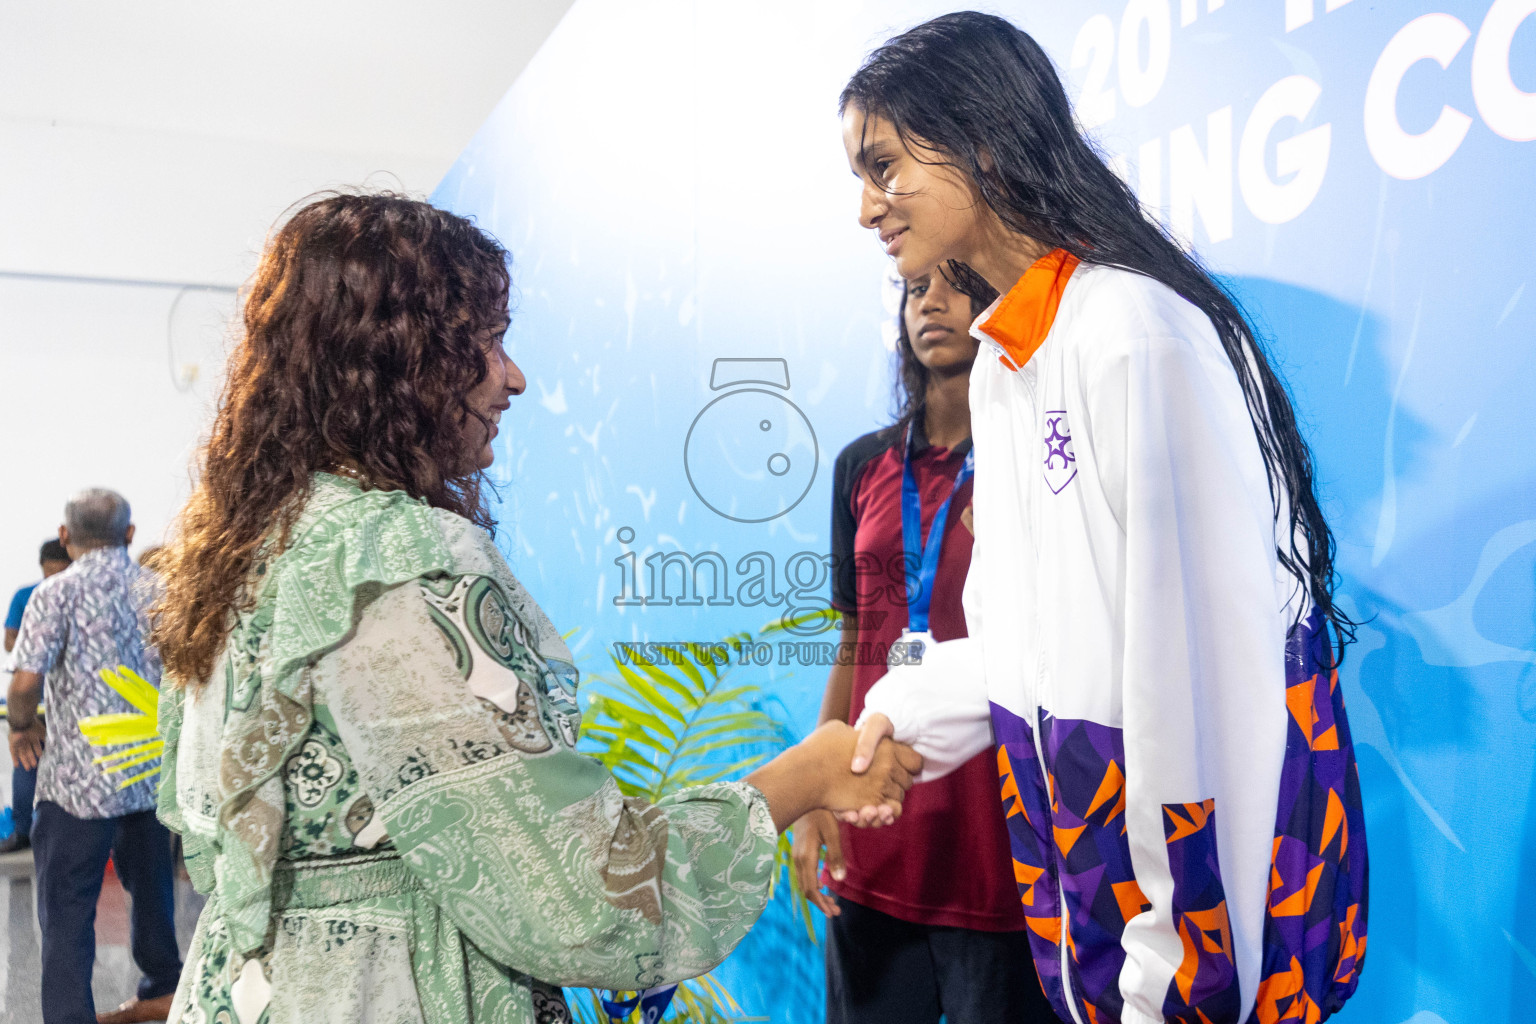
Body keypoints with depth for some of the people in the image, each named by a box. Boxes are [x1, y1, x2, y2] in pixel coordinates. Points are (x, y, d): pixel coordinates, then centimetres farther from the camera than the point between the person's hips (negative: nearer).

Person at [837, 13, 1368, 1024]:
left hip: (1197, 810, -8)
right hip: (1071, 792, 8)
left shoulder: (1139, 330, -20)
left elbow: (1202, 646, -22)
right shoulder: (1001, 362, 9)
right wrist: (907, 712, 1)